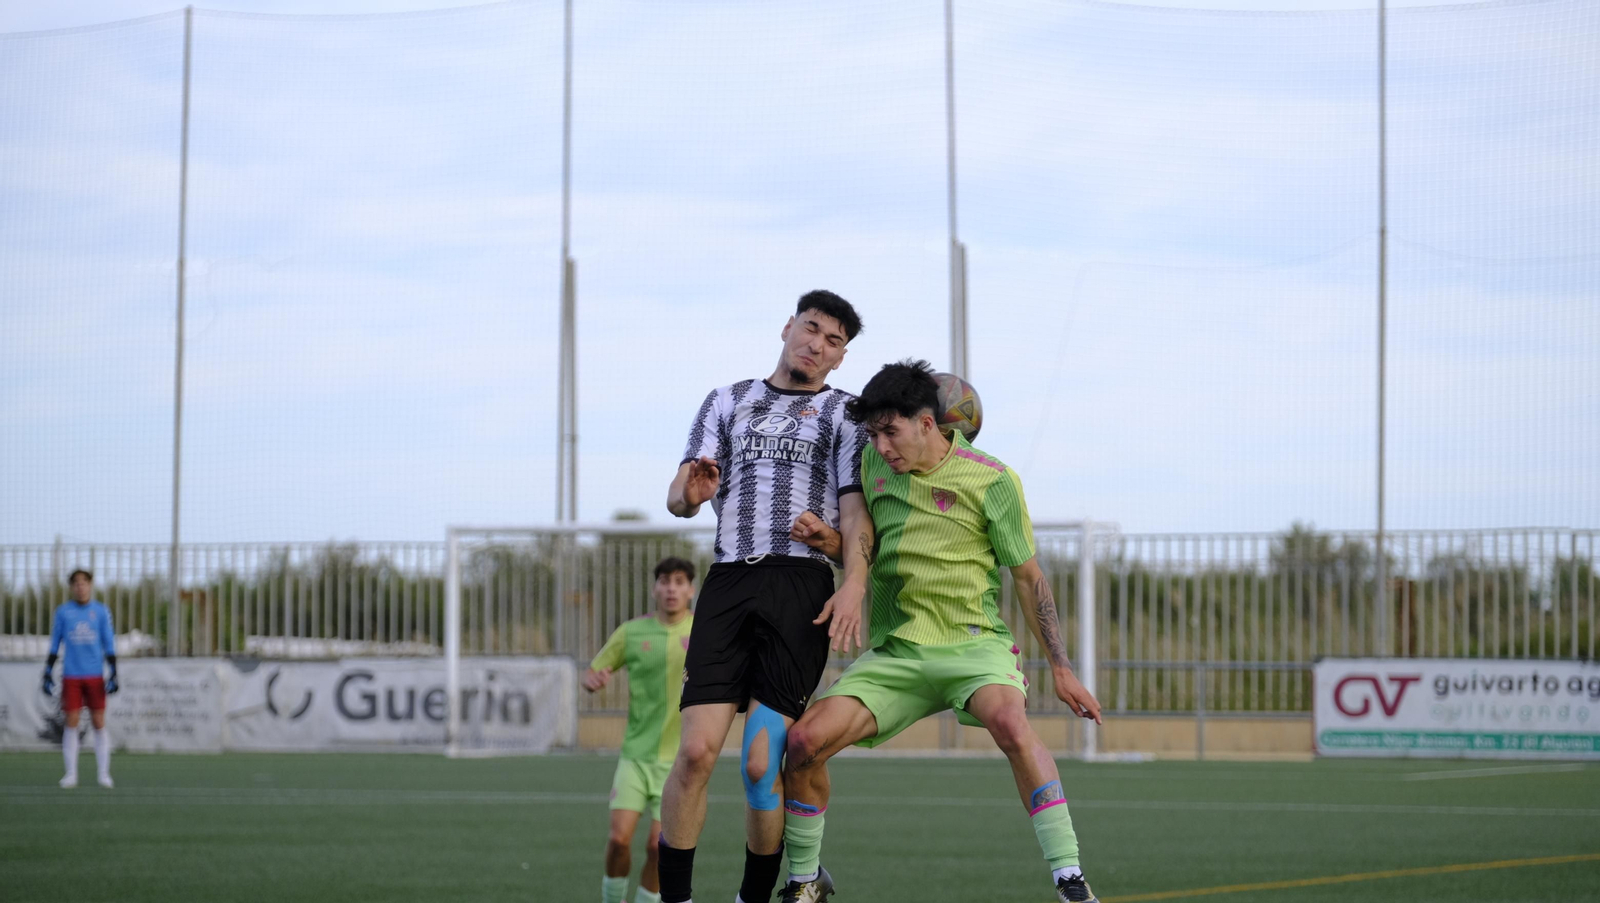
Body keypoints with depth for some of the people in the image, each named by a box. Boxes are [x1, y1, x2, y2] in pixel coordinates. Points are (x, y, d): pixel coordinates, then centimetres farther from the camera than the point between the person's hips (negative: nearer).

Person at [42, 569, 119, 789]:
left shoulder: (101, 611, 5)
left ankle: (104, 773, 3)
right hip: (71, 677, 0)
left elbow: (109, 645, 6)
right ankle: (71, 774, 2)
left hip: (95, 676, 0)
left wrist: (114, 674, -3)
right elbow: (54, 645, 10)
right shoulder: (62, 612, 6)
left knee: (99, 722, -1)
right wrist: (47, 674, 4)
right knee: (71, 723, -3)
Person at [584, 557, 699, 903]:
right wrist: (592, 679, -15)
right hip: (636, 754, 1)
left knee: (660, 845, -8)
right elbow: (593, 674, 10)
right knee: (619, 838, -10)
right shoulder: (631, 633, 2)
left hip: (680, 758, -1)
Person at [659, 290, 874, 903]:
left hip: (803, 586, -2)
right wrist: (690, 491, -12)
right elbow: (677, 496, 14)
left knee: (761, 764, -10)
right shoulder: (728, 402, 21)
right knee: (697, 749, -12)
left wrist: (855, 584, -14)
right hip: (729, 579, 2)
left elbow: (854, 507, 3)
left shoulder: (845, 413, 14)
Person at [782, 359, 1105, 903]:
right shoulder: (873, 464, 6)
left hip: (973, 642, -4)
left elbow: (1028, 578, 1)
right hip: (893, 650, 4)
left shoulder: (991, 480, -6)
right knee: (804, 741, -15)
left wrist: (1060, 668, 0)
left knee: (1009, 721, -36)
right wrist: (830, 543, -4)